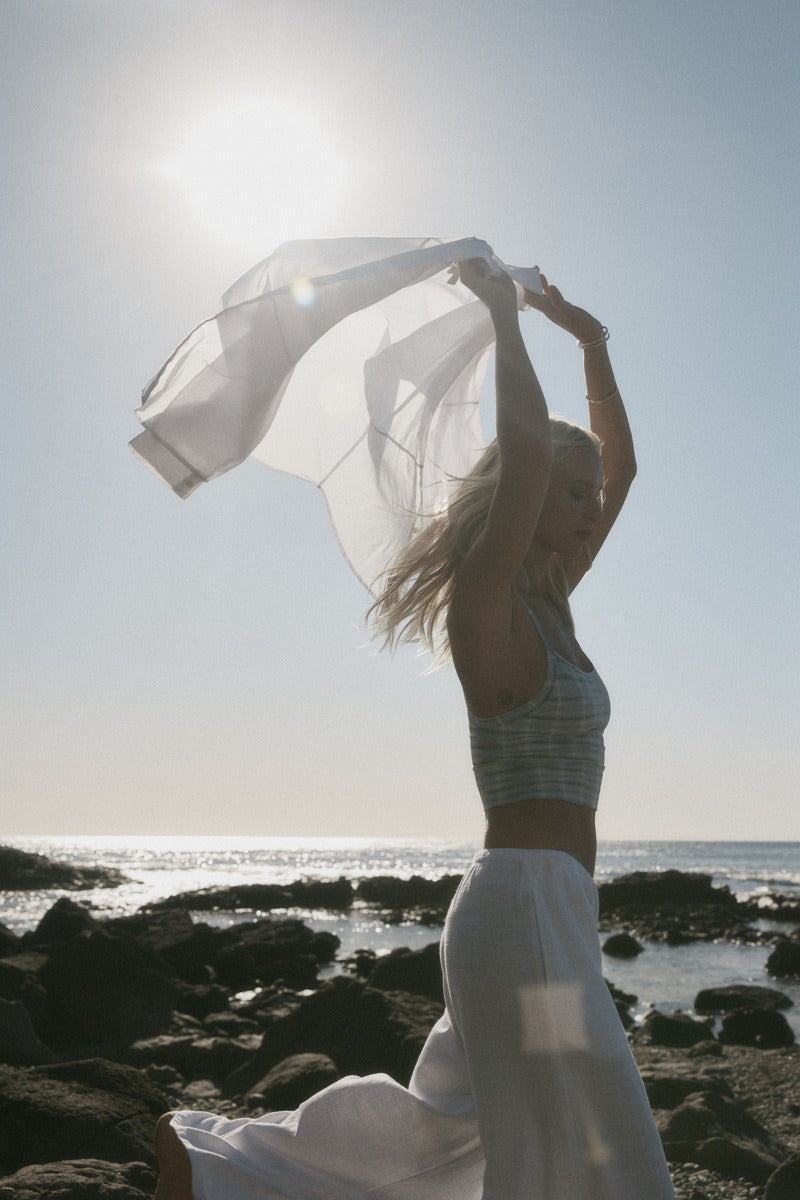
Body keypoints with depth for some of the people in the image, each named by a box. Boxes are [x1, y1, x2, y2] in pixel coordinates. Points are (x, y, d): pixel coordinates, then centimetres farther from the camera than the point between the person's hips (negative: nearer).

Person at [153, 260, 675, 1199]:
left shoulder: (547, 607, 12)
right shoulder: (485, 608, -12)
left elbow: (621, 464, 21)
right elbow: (527, 448, -27)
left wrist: (589, 340, 18)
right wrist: (502, 316, -13)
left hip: (546, 908, 10)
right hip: (525, 907, -10)